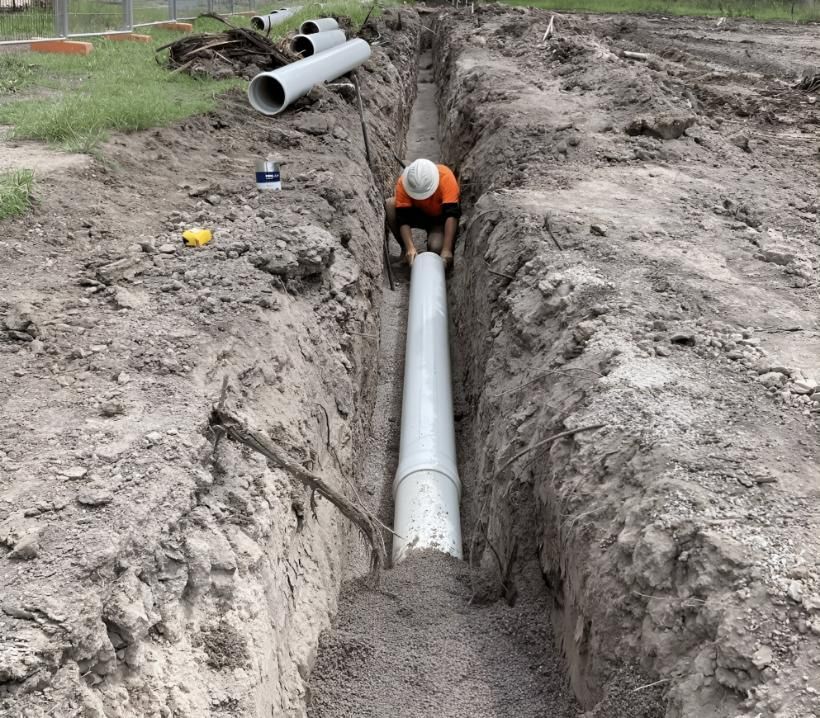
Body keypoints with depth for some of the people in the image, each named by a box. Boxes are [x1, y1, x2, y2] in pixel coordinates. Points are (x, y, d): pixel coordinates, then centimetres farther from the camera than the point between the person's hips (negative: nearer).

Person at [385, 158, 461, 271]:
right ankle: (405, 249, -10)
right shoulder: (403, 183, -29)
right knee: (389, 205, -26)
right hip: (418, 213, 3)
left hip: (440, 218, -3)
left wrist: (447, 250, -47)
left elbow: (451, 215, -40)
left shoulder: (446, 177, -34)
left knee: (436, 247, -33)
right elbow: (403, 218, -30)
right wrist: (410, 248, -44)